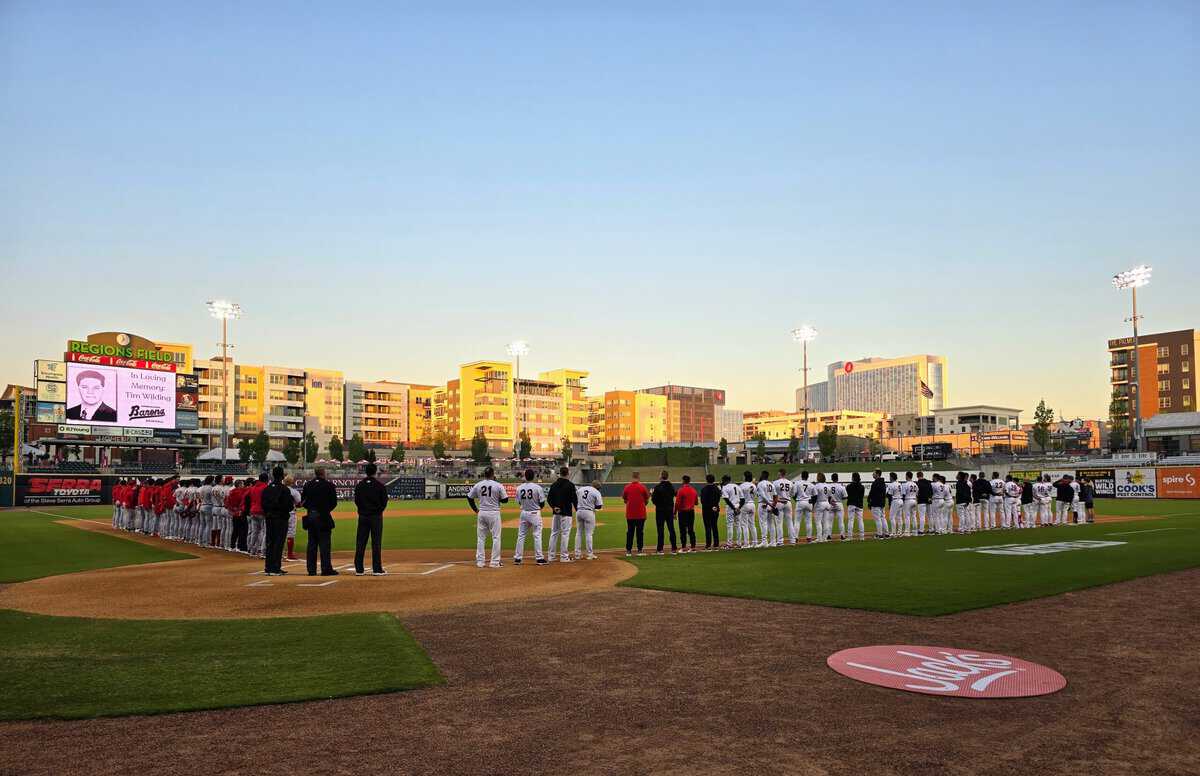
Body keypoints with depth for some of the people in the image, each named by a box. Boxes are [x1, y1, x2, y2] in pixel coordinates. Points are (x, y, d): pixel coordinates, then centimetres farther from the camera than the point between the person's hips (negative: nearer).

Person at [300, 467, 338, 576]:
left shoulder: (307, 485, 5)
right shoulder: (329, 485, -6)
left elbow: (303, 501, 6)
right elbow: (334, 502, -4)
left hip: (310, 516, 4)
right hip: (323, 518, -4)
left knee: (311, 544, 8)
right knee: (324, 543, -2)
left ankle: (311, 570, 10)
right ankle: (326, 569, -3)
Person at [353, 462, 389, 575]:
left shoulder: (359, 485, 2)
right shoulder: (379, 485, -7)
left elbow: (356, 500, 6)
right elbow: (384, 502, -3)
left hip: (362, 516, 3)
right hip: (376, 516, -3)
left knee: (360, 543, 6)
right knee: (376, 543, 0)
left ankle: (358, 569, 7)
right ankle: (377, 569, 1)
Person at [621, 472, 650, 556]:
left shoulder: (627, 487, -1)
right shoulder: (642, 487, -7)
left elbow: (625, 500, 7)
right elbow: (647, 501, -2)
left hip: (630, 514, 2)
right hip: (641, 514, -2)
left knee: (630, 532, 8)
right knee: (640, 532, 6)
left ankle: (628, 550, 7)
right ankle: (639, 550, 8)